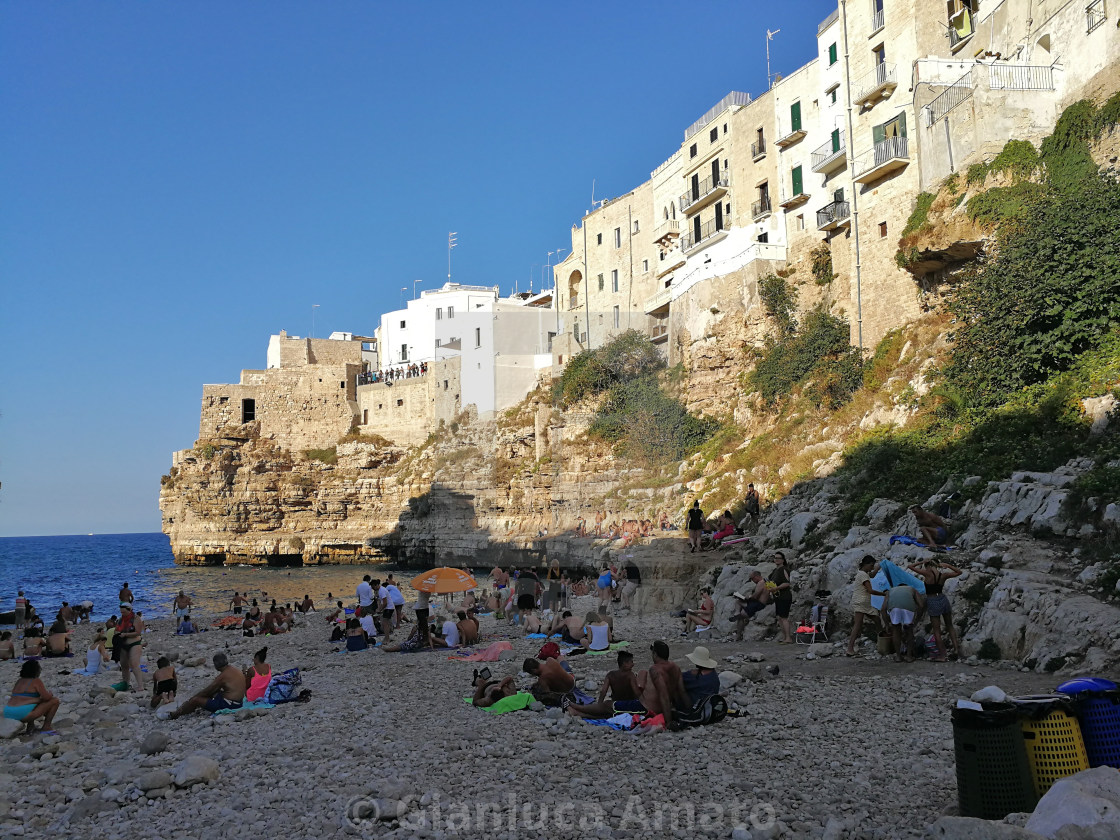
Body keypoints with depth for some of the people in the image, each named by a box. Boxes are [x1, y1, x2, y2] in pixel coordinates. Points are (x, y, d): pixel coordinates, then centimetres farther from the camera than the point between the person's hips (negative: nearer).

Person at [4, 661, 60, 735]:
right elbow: (47, 697, -7)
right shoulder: (36, 681, -2)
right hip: (23, 714, -8)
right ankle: (46, 728, 7)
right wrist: (50, 694, 17)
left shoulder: (19, 681, 21)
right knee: (55, 701, 5)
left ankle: (30, 726, 19)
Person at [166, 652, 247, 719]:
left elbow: (208, 690, -8)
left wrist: (192, 698, 4)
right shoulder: (237, 670, 9)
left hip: (228, 705, -10)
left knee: (195, 700, -3)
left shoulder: (223, 675, -19)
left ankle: (175, 714, 16)